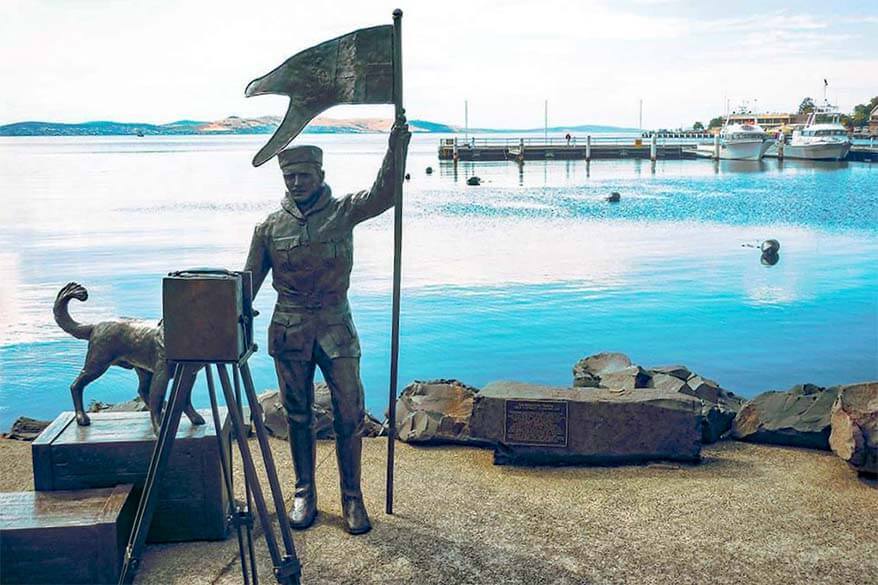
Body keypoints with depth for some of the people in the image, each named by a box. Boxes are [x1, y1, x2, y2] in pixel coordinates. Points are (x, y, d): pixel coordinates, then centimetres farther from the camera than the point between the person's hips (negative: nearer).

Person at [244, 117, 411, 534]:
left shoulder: (343, 212, -1)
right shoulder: (270, 227, 3)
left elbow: (383, 194, -18)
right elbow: (249, 281, 7)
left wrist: (396, 146, -30)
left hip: (336, 327, -1)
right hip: (289, 331, 1)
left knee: (349, 417, 1)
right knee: (298, 417, 11)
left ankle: (352, 498, 15)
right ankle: (304, 494, 25)